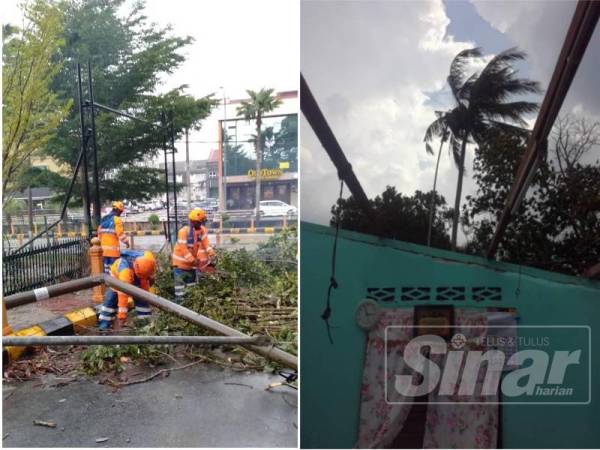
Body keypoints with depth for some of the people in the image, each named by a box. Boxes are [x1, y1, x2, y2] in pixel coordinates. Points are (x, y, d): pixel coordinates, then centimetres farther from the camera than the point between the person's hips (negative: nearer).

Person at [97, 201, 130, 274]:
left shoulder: (103, 219, 14)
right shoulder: (116, 219, -10)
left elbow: (100, 232, 18)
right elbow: (120, 233, -16)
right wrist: (126, 241, -5)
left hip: (104, 248, 7)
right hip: (113, 248, -7)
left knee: (106, 267, 13)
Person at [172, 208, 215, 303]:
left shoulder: (202, 230, -5)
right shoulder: (184, 231, -25)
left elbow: (205, 243, -9)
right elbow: (183, 248, -26)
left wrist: (211, 253, -25)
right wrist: (193, 260, -28)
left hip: (191, 262, 7)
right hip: (181, 261, -7)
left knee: (191, 282, 16)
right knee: (180, 283, -4)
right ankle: (179, 300, 2)